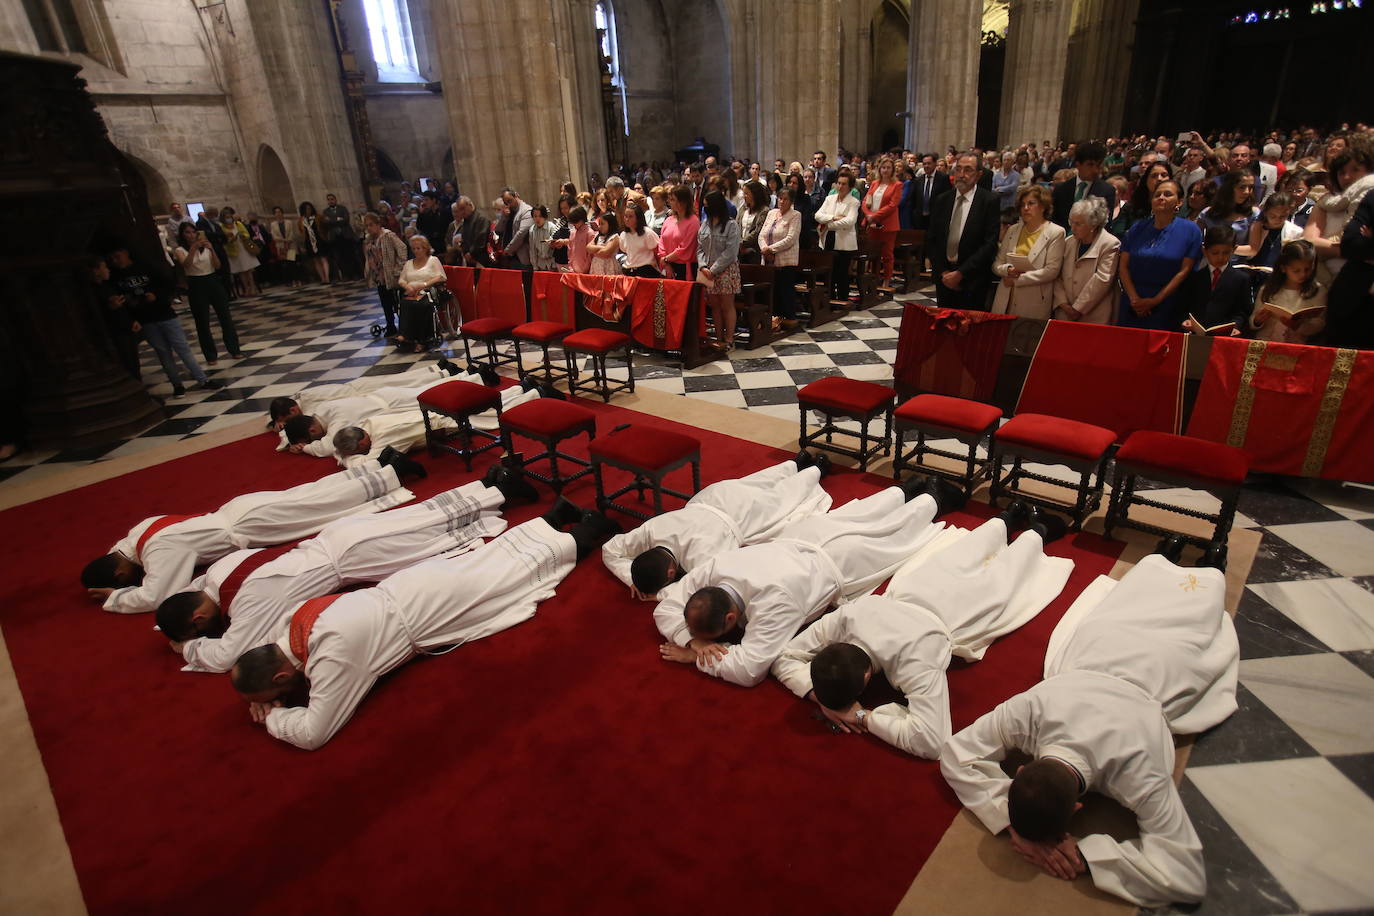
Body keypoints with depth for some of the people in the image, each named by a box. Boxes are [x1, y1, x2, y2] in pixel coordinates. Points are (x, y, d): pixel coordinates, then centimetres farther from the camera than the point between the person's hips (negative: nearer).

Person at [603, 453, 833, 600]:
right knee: (759, 483, 34)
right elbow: (610, 550, -18)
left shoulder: (701, 556, -48)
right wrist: (633, 580, -33)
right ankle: (796, 463, 59)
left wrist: (663, 593, -48)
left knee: (784, 495, 27)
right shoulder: (649, 531, -33)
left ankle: (816, 468, 54)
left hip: (742, 510, -4)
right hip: (709, 498, 4)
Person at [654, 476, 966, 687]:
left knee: (895, 531, 25)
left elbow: (748, 669, -49)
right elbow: (665, 608, -23)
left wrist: (695, 656, -40)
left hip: (836, 562, -4)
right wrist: (693, 639, -40)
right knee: (863, 514, 33)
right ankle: (908, 488, 58)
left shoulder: (773, 598, -49)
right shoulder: (715, 568, -32)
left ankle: (933, 496, 52)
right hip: (800, 536, 5)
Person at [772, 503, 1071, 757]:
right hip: (914, 587, 4)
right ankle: (1009, 516, 61)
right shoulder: (842, 619, -38)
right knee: (962, 555, 35)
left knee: (1004, 574, 30)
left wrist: (863, 716, -51)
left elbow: (930, 742, -55)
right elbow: (783, 658, -28)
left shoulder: (915, 662, -50)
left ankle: (1038, 529, 56)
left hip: (961, 605, -3)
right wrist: (817, 695, -43)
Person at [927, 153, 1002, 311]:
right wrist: (943, 272, -3)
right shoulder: (942, 200, 8)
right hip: (944, 278, 4)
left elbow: (990, 243, -11)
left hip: (972, 280, -4)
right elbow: (931, 239, 8)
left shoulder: (989, 201, -5)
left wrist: (960, 273, -15)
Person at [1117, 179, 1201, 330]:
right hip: (1132, 307, 2)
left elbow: (1184, 271, -6)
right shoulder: (1137, 229, 9)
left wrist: (1155, 300, -13)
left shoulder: (1190, 230, 1)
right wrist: (1134, 298, -11)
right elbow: (1124, 266, 2)